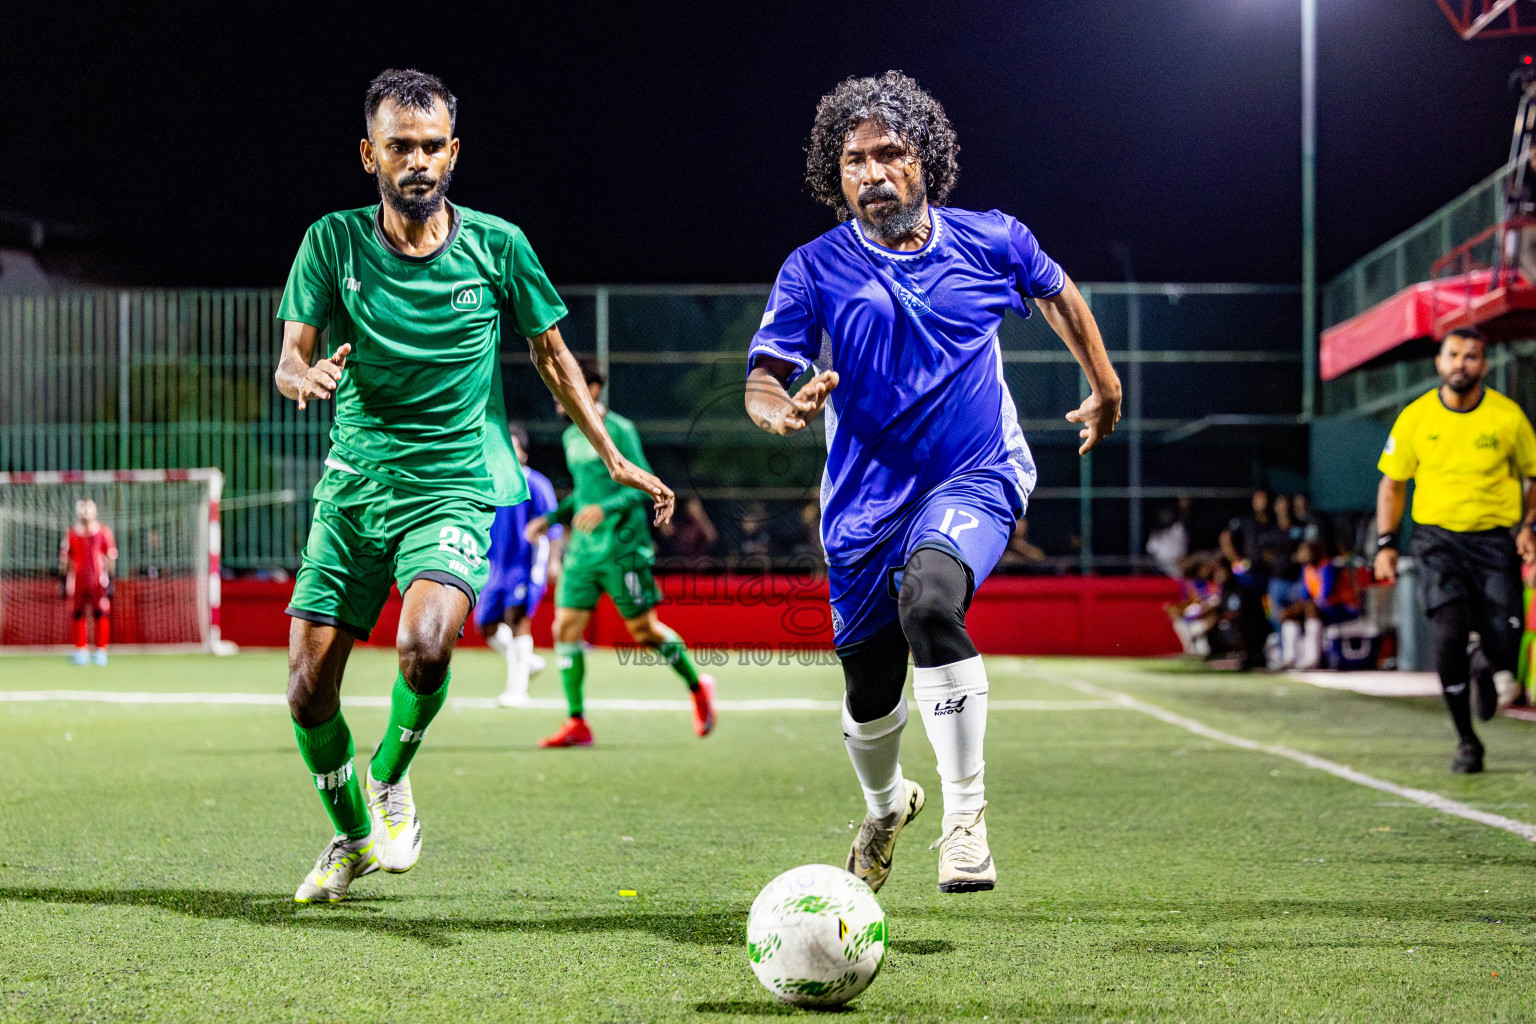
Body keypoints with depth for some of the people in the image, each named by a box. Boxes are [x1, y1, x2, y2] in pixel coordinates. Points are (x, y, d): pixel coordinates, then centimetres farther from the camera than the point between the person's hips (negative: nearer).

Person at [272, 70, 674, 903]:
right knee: (309, 683, -3)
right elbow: (290, 360, -5)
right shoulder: (334, 242, -1)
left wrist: (616, 460, 11)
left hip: (454, 487, -2)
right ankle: (352, 835, 23)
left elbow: (553, 357, 11)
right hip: (353, 486, 2)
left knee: (425, 643, -28)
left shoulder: (497, 245, -1)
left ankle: (391, 782, 2)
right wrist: (306, 378, -29)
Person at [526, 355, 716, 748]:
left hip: (621, 546, -7)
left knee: (644, 630, -1)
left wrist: (606, 509, -27)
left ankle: (698, 686, 22)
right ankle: (577, 724, 0)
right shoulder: (572, 436, 14)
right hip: (583, 547, 7)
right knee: (565, 627, -4)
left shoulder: (618, 430, -9)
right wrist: (552, 519, 15)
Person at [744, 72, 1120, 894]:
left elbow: (1055, 292, 21)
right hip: (866, 498, 2)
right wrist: (785, 411, -32)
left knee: (929, 599, -33)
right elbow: (761, 380, -9)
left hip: (976, 478, -2)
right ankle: (884, 807, 44)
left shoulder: (987, 241, 1)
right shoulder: (814, 271, -3)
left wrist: (1104, 386, 28)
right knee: (870, 691, 9)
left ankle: (965, 814, -25)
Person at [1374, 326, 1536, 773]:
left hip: (1494, 538, 0)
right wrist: (1386, 543, 2)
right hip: (1437, 537, 0)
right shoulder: (1415, 417, 0)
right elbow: (1392, 483, 10)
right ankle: (1466, 741, -2)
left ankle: (1492, 679, 31)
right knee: (1448, 634, -17)